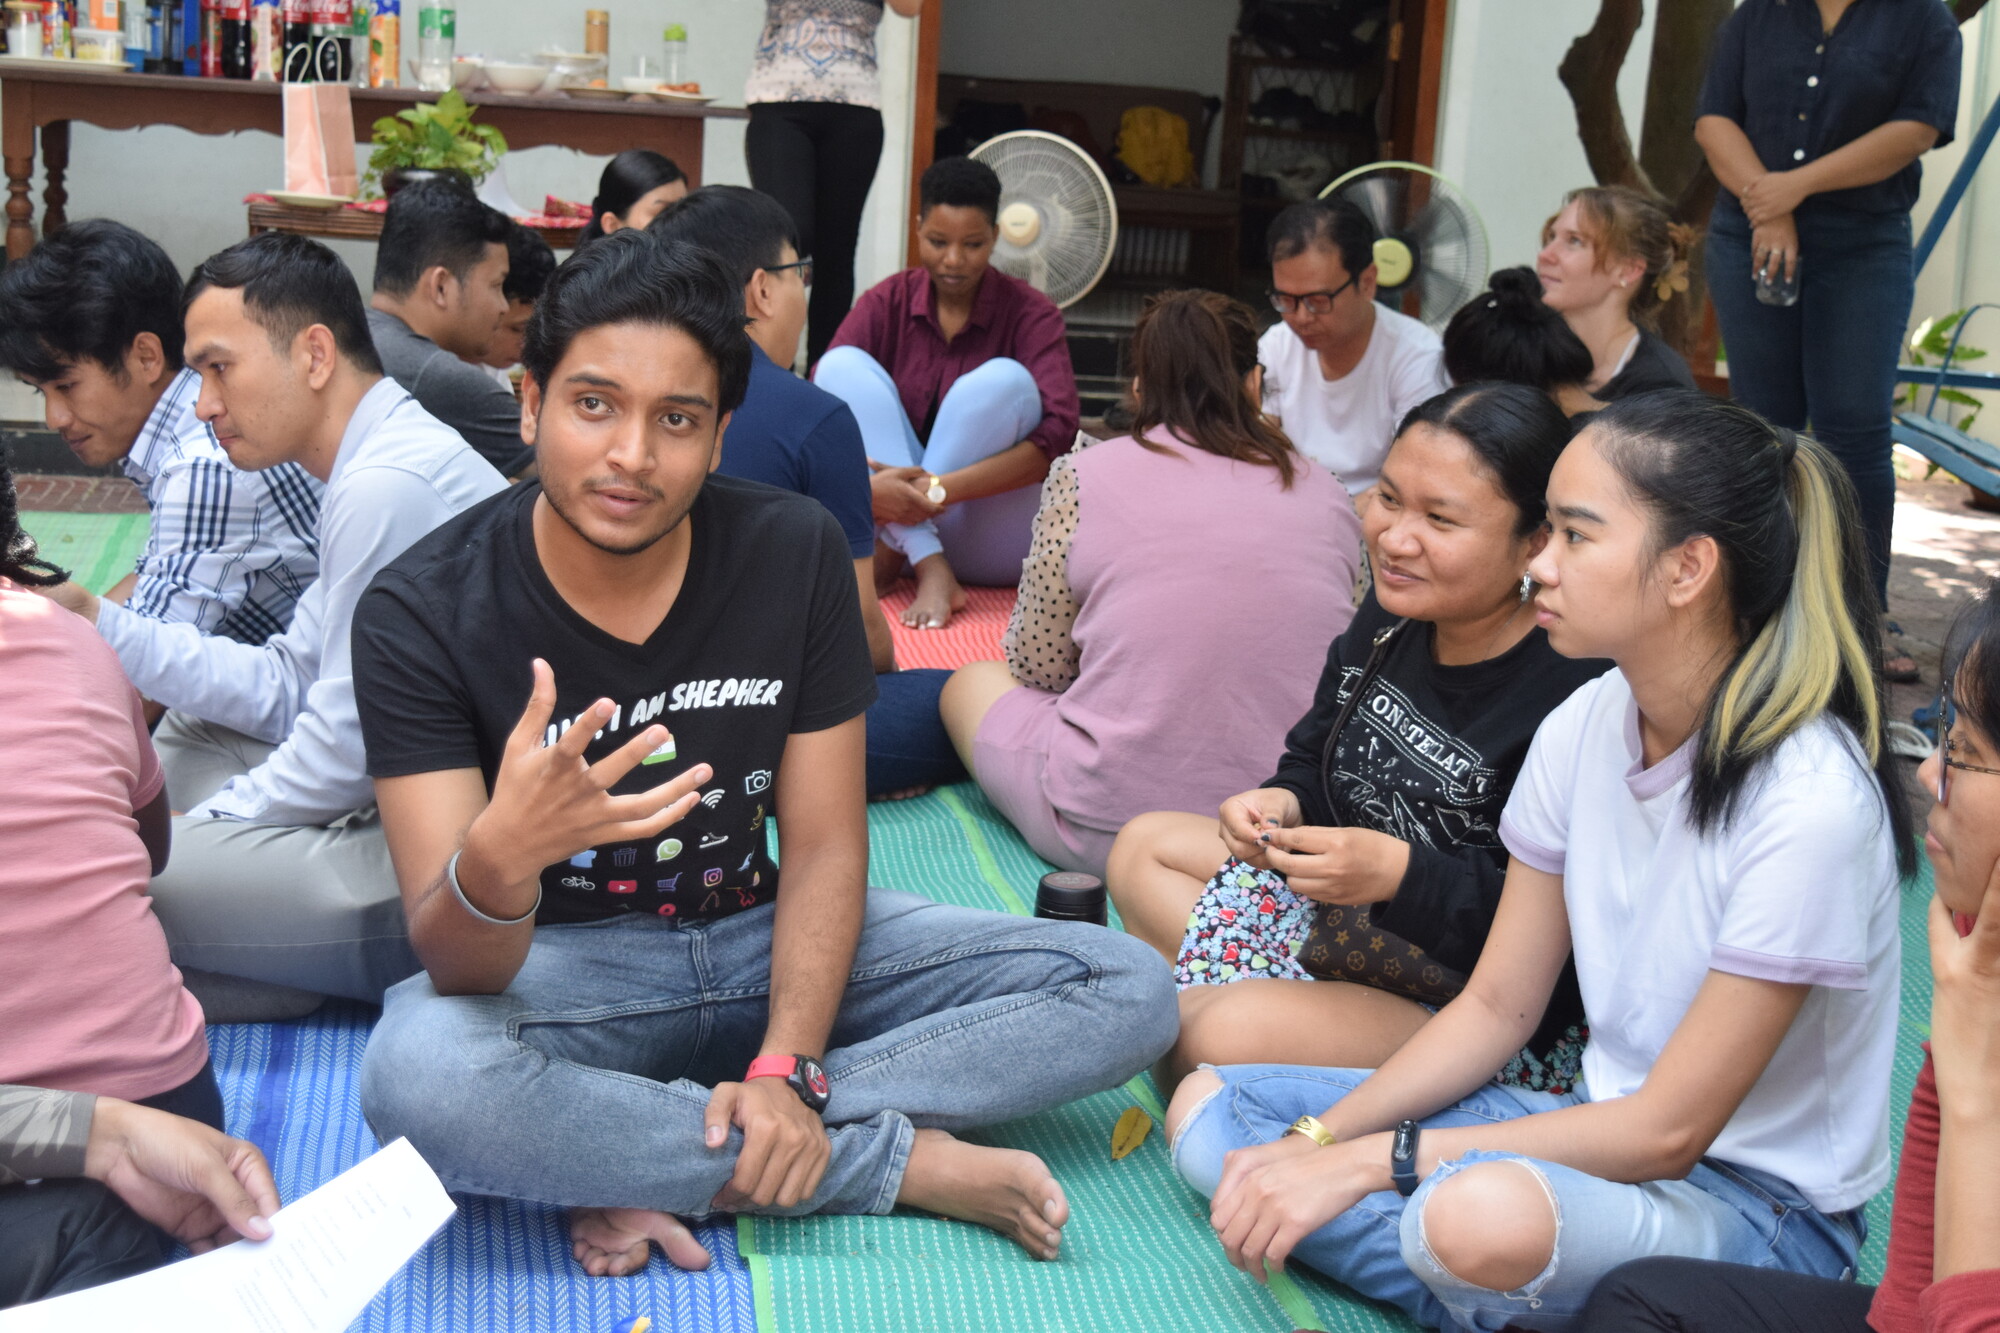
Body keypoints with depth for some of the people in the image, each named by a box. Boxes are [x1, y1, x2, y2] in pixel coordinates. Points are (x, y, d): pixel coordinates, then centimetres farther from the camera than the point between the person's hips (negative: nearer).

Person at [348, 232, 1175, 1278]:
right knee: (417, 1076, -39)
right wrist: (499, 858, -47)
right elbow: (456, 971, -23)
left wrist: (788, 1067, -21)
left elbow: (823, 844, -6)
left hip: (760, 938, 4)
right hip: (557, 959, -3)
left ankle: (659, 1164, -20)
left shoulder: (795, 553, -8)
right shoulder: (421, 613, -16)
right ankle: (905, 1158, -21)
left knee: (1128, 992, -11)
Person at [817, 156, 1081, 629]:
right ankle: (930, 570, -29)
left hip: (993, 548, -2)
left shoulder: (1031, 315, -4)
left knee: (1004, 379, -26)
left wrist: (947, 488, -32)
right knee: (842, 364, -17)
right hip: (890, 514, 2)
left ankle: (887, 557, -24)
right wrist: (862, 484, -33)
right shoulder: (885, 303, 1)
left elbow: (1059, 435, -20)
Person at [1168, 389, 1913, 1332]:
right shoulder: (1582, 727, -4)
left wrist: (1371, 1159, -23)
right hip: (1605, 1122, 7)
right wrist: (1320, 1139, -11)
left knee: (1485, 1212, -41)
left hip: (1759, 1198, -7)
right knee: (1208, 1107, 1)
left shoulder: (1810, 802, -26)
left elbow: (1666, 1131, -22)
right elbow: (1495, 1006, 3)